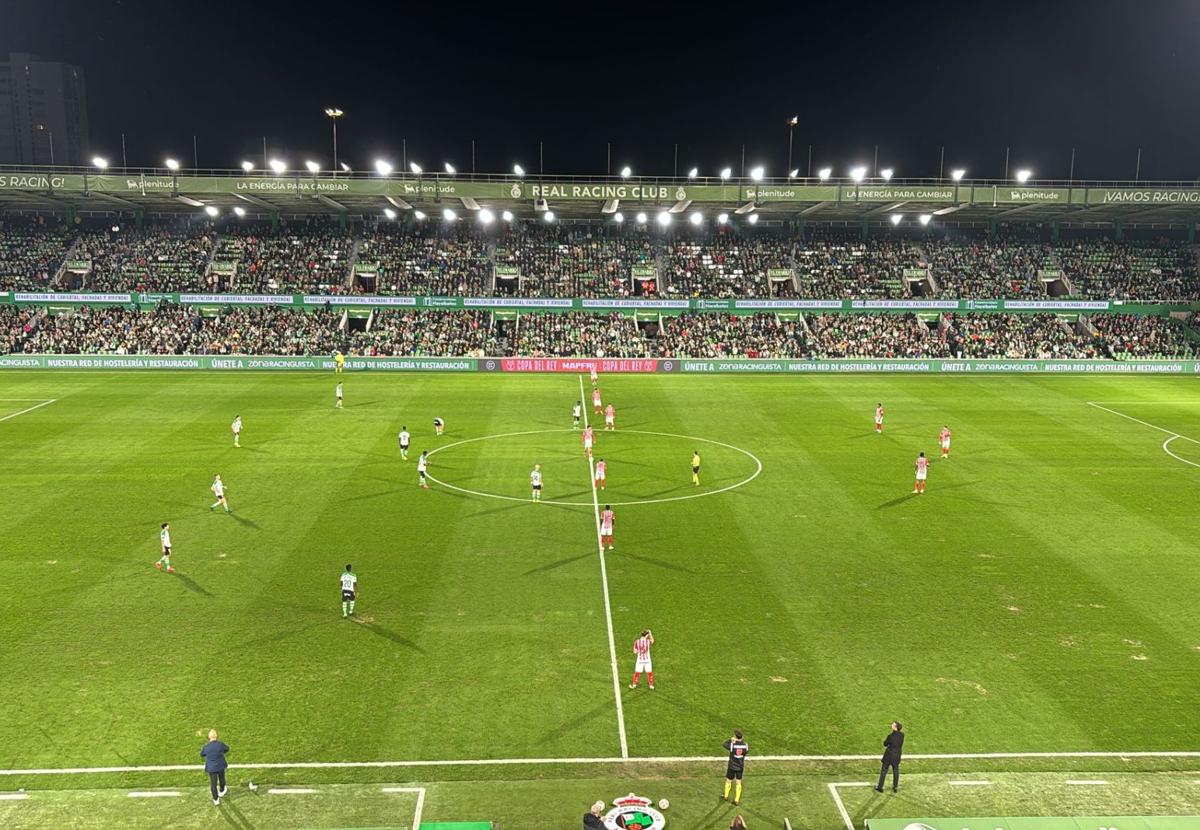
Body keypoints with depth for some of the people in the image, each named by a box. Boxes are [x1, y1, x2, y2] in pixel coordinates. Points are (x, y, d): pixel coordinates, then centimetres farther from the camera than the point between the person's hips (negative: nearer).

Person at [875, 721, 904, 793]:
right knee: (896, 772, 21)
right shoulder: (902, 735, -12)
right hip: (897, 755, 4)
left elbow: (885, 744, -11)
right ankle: (895, 787, 30)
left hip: (889, 755, -4)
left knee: (883, 771, 12)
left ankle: (880, 787, 20)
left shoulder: (890, 736, -27)